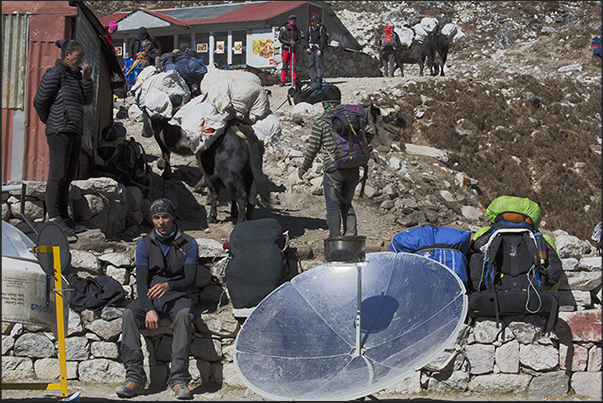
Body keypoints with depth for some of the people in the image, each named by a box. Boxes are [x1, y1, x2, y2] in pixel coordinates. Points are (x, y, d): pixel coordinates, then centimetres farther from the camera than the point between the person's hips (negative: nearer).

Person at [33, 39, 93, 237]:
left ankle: (64, 217, 14)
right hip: (60, 131, -8)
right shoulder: (55, 73, -6)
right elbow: (39, 102, -5)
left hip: (75, 132, 8)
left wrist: (86, 80, 3)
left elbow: (87, 100, 17)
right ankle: (53, 218, -10)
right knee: (58, 174, -10)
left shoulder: (75, 75, 18)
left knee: (68, 176, 9)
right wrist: (51, 122, 7)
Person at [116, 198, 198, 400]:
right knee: (129, 313, -30)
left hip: (176, 295, -2)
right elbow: (141, 281, -4)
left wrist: (169, 286, -27)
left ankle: (179, 379, -40)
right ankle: (134, 377, -32)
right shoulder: (144, 245, 6)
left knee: (184, 314, -37)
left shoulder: (188, 244, 3)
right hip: (149, 296, 2)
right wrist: (149, 309, -21)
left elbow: (190, 280, -4)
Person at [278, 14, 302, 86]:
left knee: (293, 65, 1)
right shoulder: (283, 29, 0)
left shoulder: (297, 30, 8)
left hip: (293, 49, 2)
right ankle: (283, 81, 3)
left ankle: (294, 81, 3)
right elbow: (280, 38, -3)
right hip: (285, 49, -2)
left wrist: (295, 42, -11)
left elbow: (299, 39, 10)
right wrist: (289, 43, -13)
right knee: (285, 65, -1)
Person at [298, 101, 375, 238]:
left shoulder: (320, 122, -4)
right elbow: (370, 132, 15)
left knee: (333, 206, 2)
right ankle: (351, 235, 8)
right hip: (353, 169, 4)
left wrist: (302, 169, 10)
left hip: (333, 170, -4)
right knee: (346, 204, 17)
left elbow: (312, 149, -2)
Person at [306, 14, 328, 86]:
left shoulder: (321, 29, -2)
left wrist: (320, 50, -13)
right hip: (310, 49, 5)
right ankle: (313, 79, 6)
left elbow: (323, 40, -6)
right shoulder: (310, 29, 13)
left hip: (318, 49, -5)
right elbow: (307, 39, 17)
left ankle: (319, 79, -4)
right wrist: (307, 48, 2)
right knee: (311, 64, 1)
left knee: (319, 64, -7)